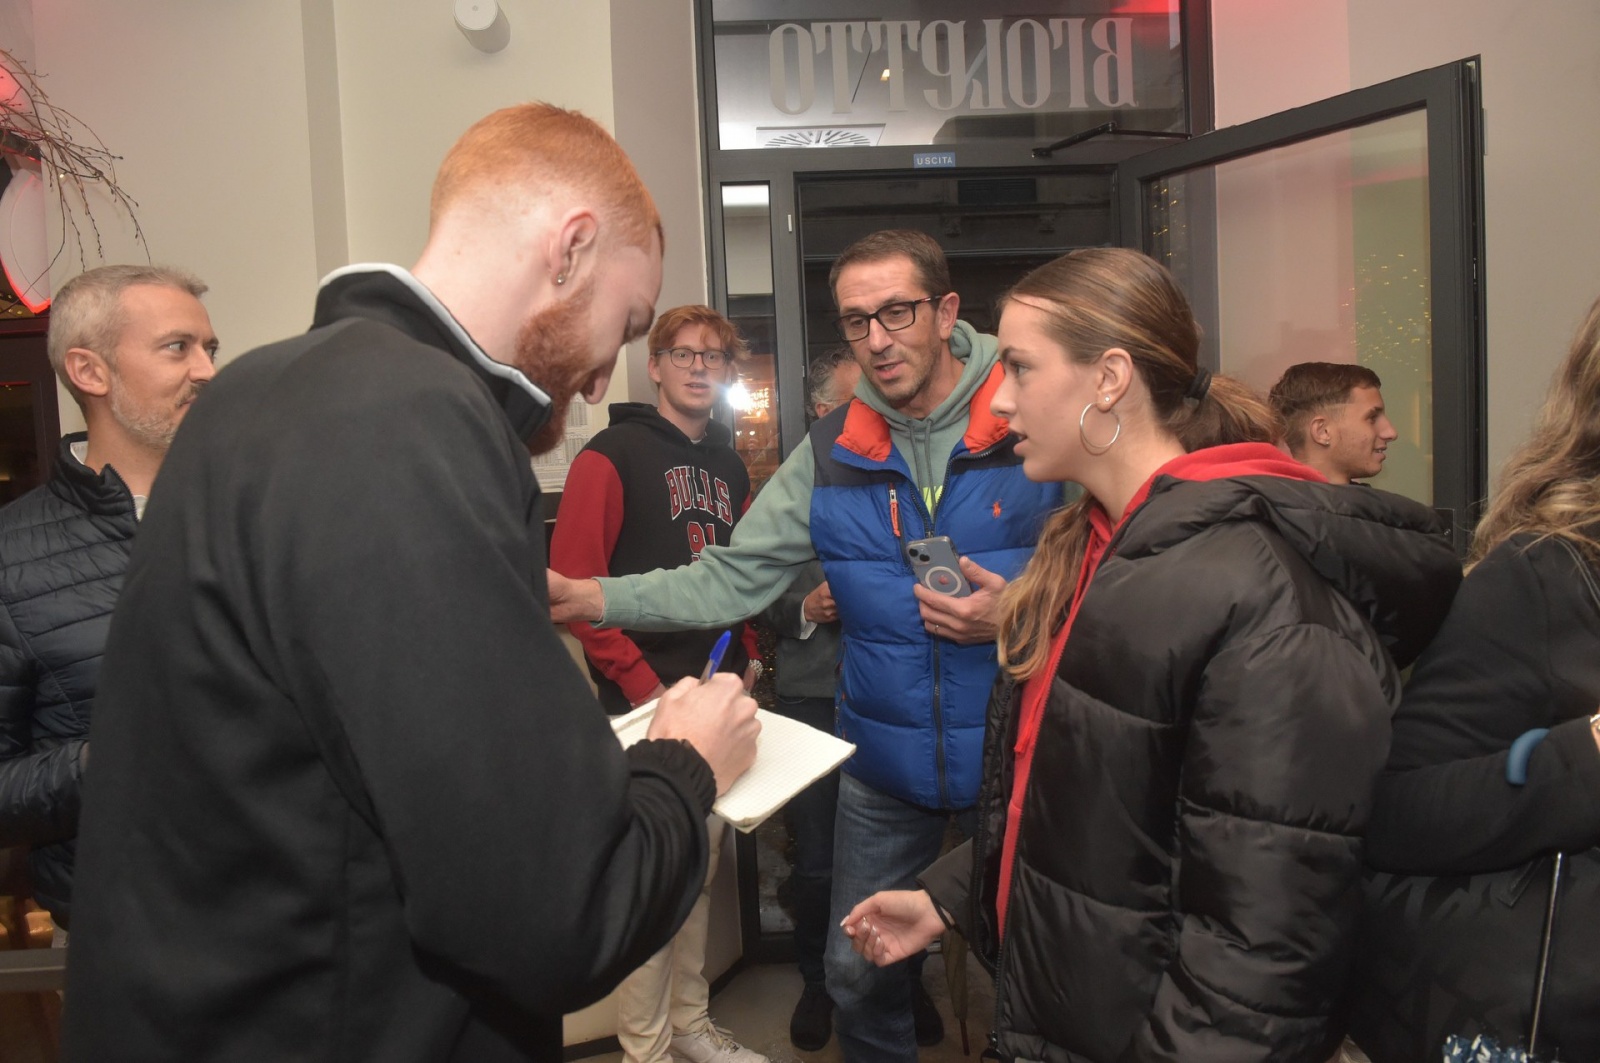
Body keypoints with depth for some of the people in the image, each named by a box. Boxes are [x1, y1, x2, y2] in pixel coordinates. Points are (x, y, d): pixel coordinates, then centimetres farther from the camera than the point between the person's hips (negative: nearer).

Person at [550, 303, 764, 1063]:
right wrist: (647, 690, -16)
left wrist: (747, 660, 8)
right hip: (647, 706, -7)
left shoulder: (729, 465, 14)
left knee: (699, 870, 16)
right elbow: (574, 586, -15)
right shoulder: (611, 456, -7)